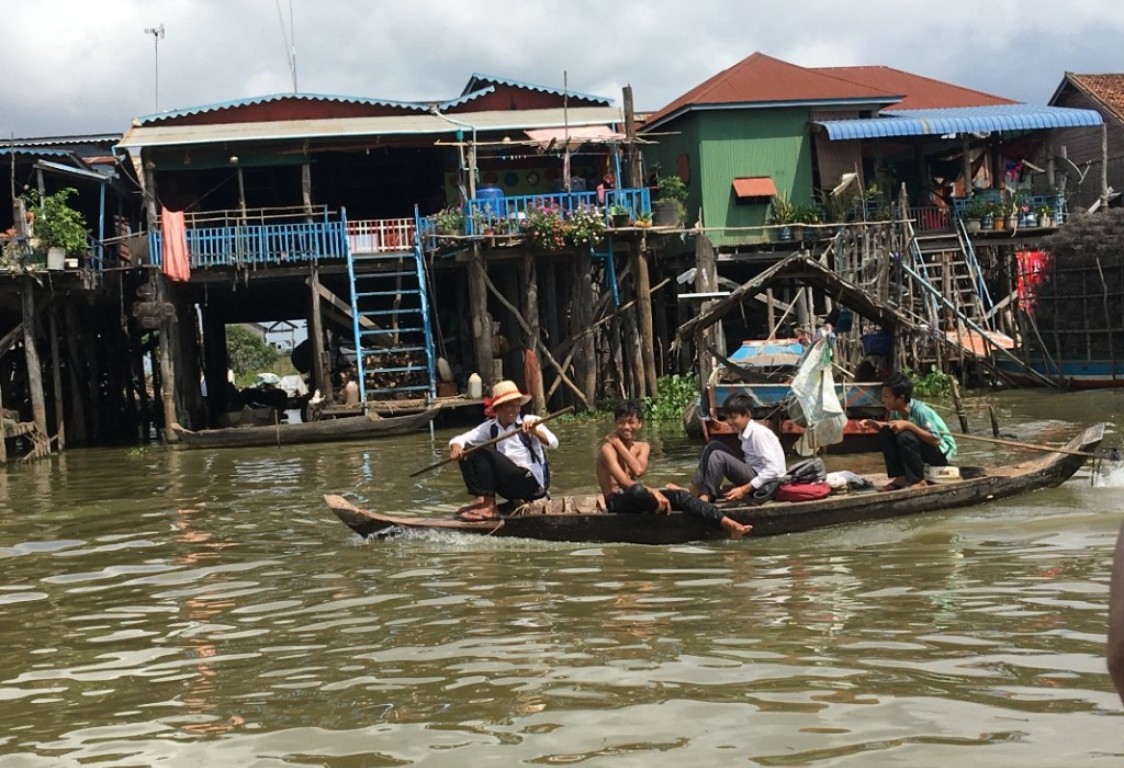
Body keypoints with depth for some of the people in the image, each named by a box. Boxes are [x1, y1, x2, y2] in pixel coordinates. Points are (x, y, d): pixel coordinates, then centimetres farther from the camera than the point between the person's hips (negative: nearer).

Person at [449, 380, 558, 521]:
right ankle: (481, 500, -13)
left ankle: (488, 506, -20)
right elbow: (460, 439, 5)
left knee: (484, 452, -18)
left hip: (533, 483, -6)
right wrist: (456, 446, -19)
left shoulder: (529, 422, -5)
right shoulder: (491, 427, 7)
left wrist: (535, 432, -38)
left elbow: (553, 443, -19)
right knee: (466, 456, -4)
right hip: (510, 488, 6)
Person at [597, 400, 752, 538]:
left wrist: (619, 444, -11)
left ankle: (727, 524, -35)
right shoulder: (608, 449, -8)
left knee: (680, 495, -20)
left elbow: (639, 470, -13)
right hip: (617, 501, -6)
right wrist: (653, 492, -33)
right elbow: (624, 482, -23)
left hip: (636, 499, 6)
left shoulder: (642, 447, 11)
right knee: (636, 491, -43)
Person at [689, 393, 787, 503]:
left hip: (767, 483, -9)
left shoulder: (759, 433, -20)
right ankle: (696, 489, -1)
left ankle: (705, 497, -15)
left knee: (718, 457, -21)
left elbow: (773, 469, -25)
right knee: (714, 446, 5)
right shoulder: (745, 432, 6)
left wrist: (744, 490, -22)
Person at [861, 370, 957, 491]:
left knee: (905, 436, -32)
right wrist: (873, 423, -12)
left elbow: (936, 440, -32)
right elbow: (889, 427, 7)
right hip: (923, 447, 8)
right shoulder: (896, 410, -9)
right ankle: (900, 477, -5)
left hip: (943, 451, -8)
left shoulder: (920, 411, -30)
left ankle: (918, 480, -16)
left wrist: (908, 425, -37)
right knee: (885, 432, -7)